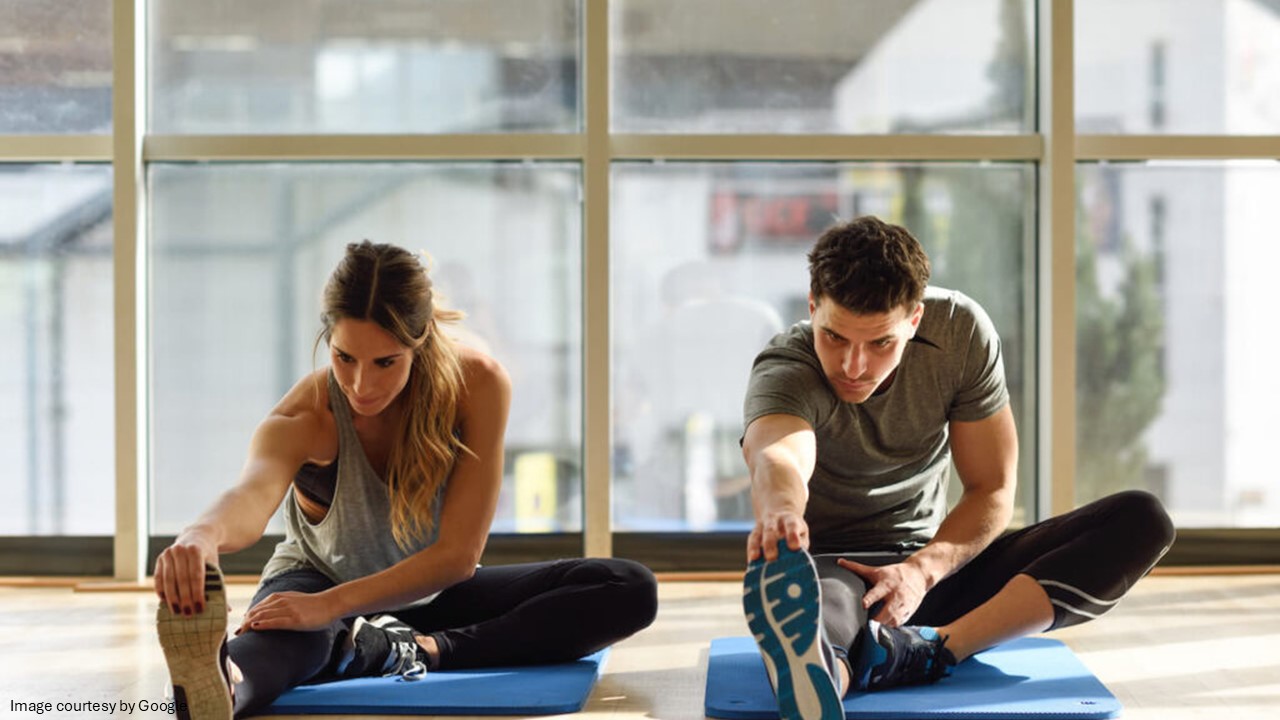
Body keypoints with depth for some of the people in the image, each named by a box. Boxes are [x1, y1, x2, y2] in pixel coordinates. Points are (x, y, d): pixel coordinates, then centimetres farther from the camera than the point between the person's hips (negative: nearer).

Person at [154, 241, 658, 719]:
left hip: (430, 593, 3)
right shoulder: (305, 417, -28)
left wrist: (330, 605, -41)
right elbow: (254, 493, -52)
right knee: (280, 637, -41)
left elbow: (458, 554, -28)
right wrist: (206, 534, -77)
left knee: (631, 589, -20)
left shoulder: (479, 385, -25)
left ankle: (419, 651, -32)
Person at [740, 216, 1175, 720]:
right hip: (827, 567, -5)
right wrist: (780, 511, -70)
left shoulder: (961, 333, -9)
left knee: (1141, 520, -16)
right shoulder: (784, 371, -20)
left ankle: (933, 649, -39)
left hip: (932, 568, 5)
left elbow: (992, 491, -5)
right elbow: (777, 457, -45)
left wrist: (922, 570, -24)